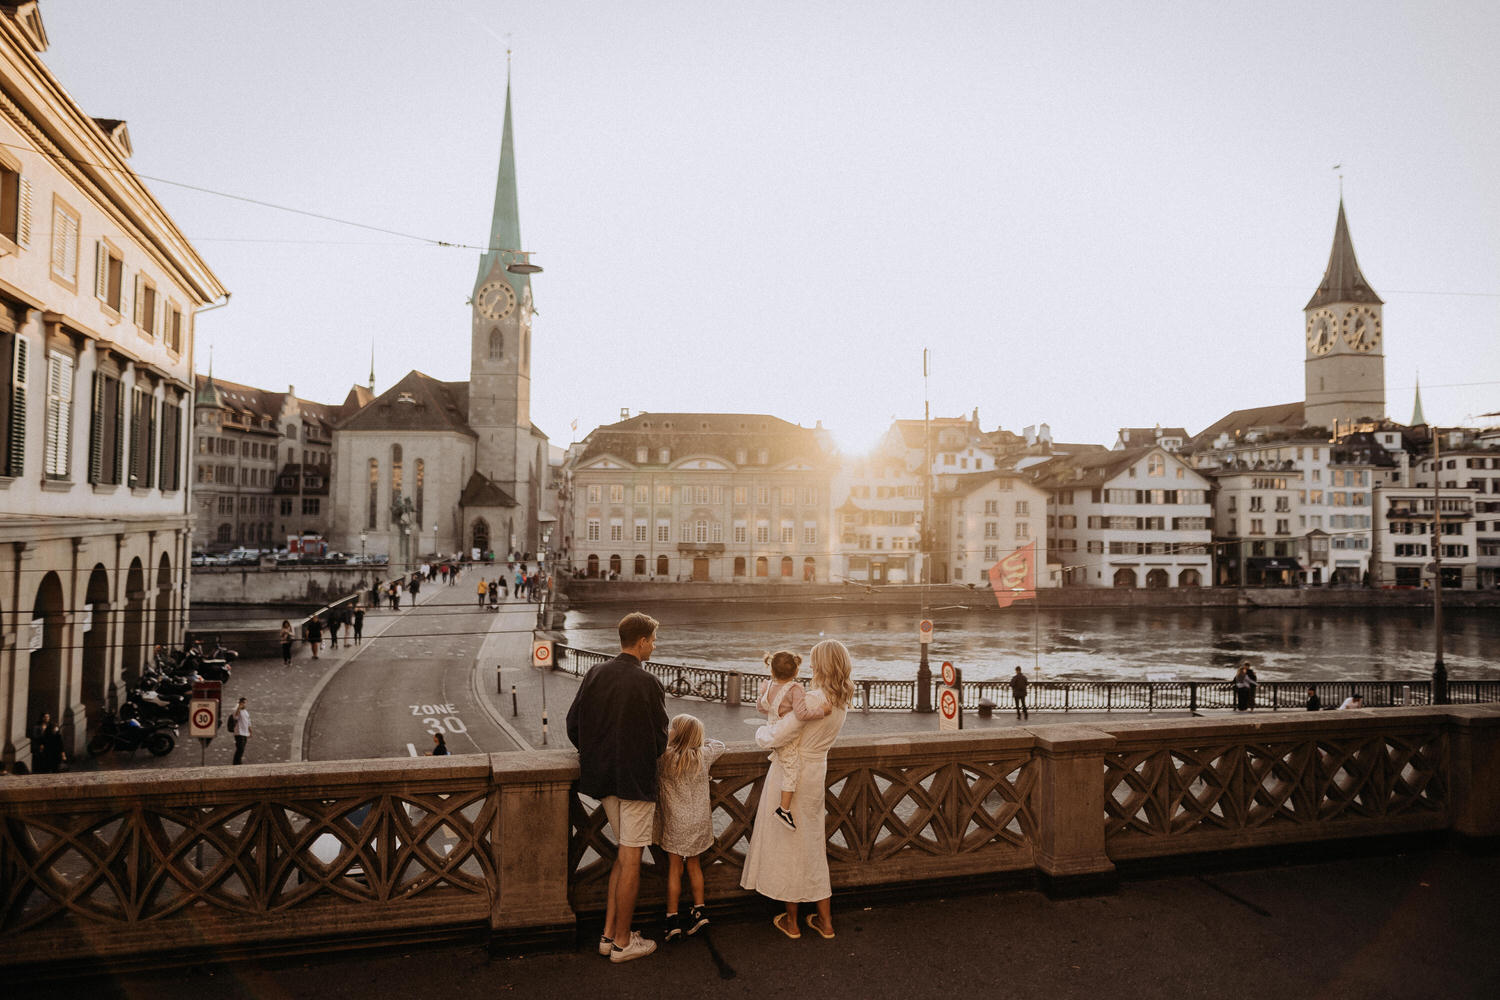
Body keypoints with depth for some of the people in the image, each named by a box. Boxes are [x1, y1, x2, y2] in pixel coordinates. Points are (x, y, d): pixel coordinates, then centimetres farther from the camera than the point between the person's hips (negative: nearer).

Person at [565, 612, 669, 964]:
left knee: (623, 853, 20)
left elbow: (573, 724, 6)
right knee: (631, 859, 5)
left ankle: (609, 933, 23)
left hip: (602, 777, 7)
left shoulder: (594, 675, 1)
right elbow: (659, 740, -13)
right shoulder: (647, 684, -18)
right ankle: (622, 942, 15)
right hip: (636, 779, -7)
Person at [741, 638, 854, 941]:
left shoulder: (815, 699, -26)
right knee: (813, 844, 19)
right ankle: (824, 920, 27)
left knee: (789, 844, 9)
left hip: (792, 774, -7)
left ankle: (791, 921, 24)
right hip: (817, 772, 7)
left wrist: (760, 731, -2)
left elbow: (771, 738, -26)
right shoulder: (843, 701, 0)